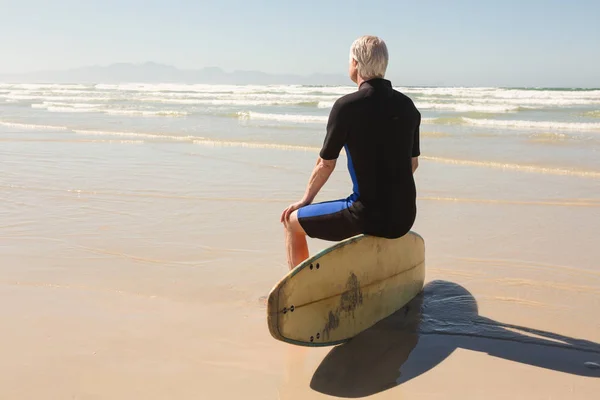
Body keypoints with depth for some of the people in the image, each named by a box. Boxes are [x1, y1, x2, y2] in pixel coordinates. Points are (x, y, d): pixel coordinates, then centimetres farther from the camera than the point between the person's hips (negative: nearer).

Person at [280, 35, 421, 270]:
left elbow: (325, 164, -3)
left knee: (293, 222, 14)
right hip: (404, 217, 7)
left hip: (369, 215, -7)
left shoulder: (347, 106, -11)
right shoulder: (407, 106, 7)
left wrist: (305, 200, 13)